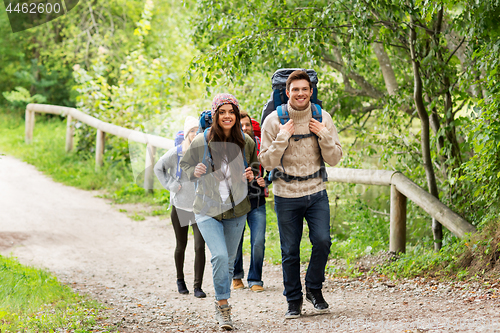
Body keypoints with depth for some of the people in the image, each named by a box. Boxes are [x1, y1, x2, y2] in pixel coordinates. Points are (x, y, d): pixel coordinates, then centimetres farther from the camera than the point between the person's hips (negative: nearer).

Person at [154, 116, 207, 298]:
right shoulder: (176, 153, -6)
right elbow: (158, 168, 9)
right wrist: (172, 185, -3)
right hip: (180, 206, 0)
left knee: (200, 247, -11)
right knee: (181, 246, 13)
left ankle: (198, 286, -4)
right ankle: (180, 280, 35)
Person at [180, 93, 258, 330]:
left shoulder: (246, 142, -3)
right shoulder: (201, 142, -10)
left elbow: (255, 164, 15)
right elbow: (185, 164, 5)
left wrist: (252, 175, -7)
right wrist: (194, 172, -16)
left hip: (236, 210, 3)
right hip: (208, 210, -3)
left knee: (229, 260, 12)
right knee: (219, 257, -19)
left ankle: (222, 305, 30)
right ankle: (222, 306, -6)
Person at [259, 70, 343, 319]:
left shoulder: (322, 118, 0)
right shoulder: (274, 121, -6)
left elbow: (334, 159, 1)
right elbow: (266, 163, -6)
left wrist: (324, 136, -14)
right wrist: (282, 138, -18)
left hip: (316, 193, 1)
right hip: (286, 196, -1)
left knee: (322, 241, -12)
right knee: (290, 251, 3)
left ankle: (314, 289, 12)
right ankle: (293, 300, 19)